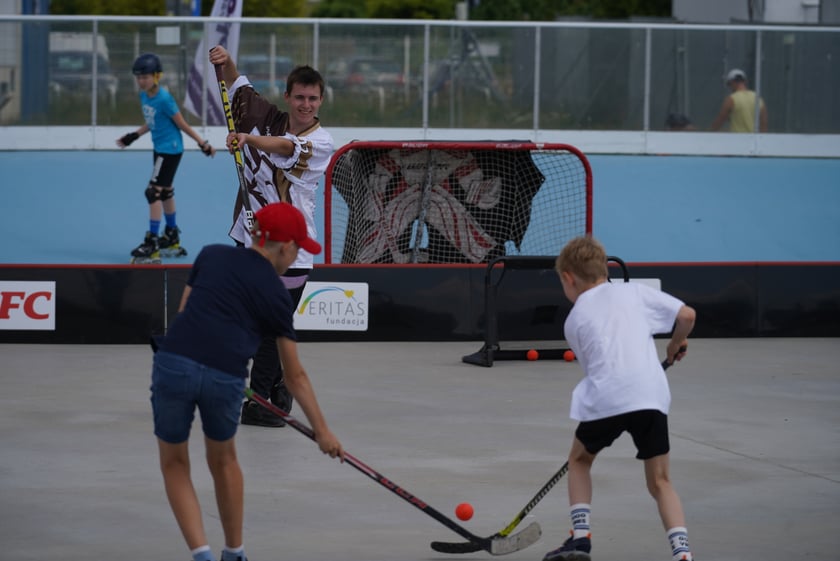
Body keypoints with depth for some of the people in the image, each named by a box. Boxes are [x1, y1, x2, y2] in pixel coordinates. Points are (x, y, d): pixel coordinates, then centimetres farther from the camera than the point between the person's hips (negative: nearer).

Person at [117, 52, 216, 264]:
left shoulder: (164, 99, -22)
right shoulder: (144, 96, 3)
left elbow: (182, 125, -15)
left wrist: (202, 143, -11)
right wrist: (134, 136, 20)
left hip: (170, 149, -9)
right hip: (160, 149, 9)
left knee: (154, 192, -12)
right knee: (165, 192, 19)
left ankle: (152, 245, -10)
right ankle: (172, 239, 34)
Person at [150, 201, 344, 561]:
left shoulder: (211, 254, 18)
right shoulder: (276, 295, 12)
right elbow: (295, 376, 14)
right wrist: (321, 431, 21)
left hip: (172, 363, 1)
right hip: (225, 378, -1)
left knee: (174, 464, 20)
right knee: (223, 460, 27)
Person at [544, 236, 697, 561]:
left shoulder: (574, 320, 17)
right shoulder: (633, 291, 17)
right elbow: (687, 315, 10)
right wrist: (676, 345, 28)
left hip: (605, 399, -1)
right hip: (652, 395, 1)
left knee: (579, 460, 26)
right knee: (659, 481, 11)